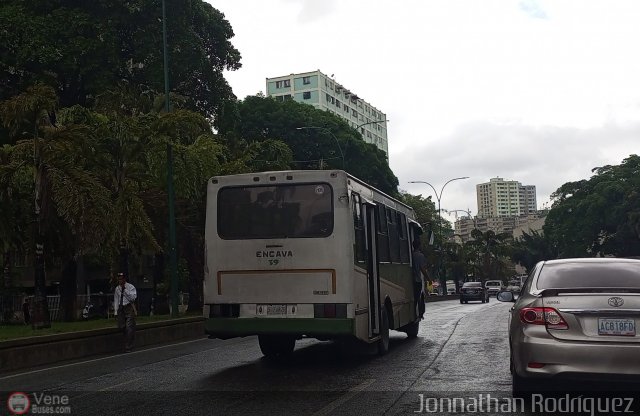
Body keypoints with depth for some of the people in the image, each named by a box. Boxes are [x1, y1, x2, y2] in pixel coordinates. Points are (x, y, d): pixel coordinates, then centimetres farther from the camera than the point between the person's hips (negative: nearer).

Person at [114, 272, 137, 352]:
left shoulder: (131, 287, -4)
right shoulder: (117, 289, 9)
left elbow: (133, 298, -15)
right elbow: (116, 300, 12)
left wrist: (125, 289, -18)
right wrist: (116, 312, 7)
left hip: (129, 307, -4)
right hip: (120, 309, 5)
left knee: (129, 328, -6)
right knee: (121, 327, 6)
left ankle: (128, 347, 0)